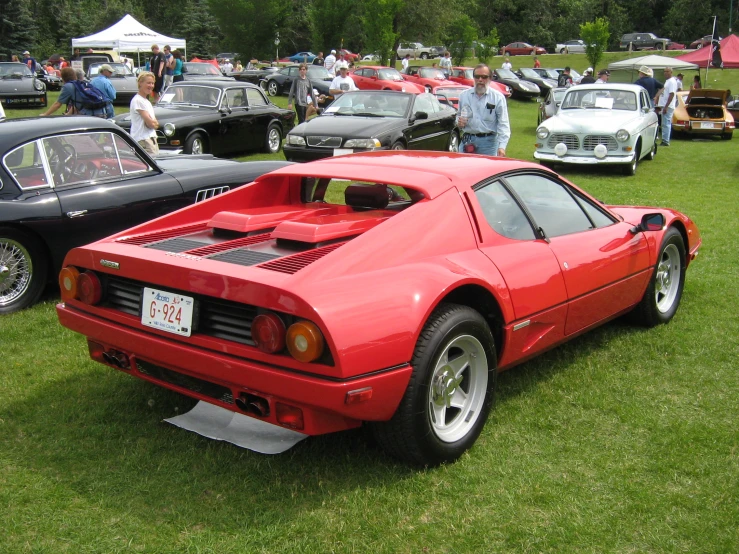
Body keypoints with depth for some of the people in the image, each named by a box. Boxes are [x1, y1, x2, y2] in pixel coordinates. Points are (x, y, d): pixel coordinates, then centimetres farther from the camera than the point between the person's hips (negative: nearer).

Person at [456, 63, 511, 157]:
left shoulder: (498, 97, -1)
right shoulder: (464, 96, 10)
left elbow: (503, 124, -5)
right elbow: (458, 115, 24)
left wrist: (502, 146, -17)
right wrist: (459, 122, -2)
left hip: (489, 142, -3)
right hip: (467, 141, 3)